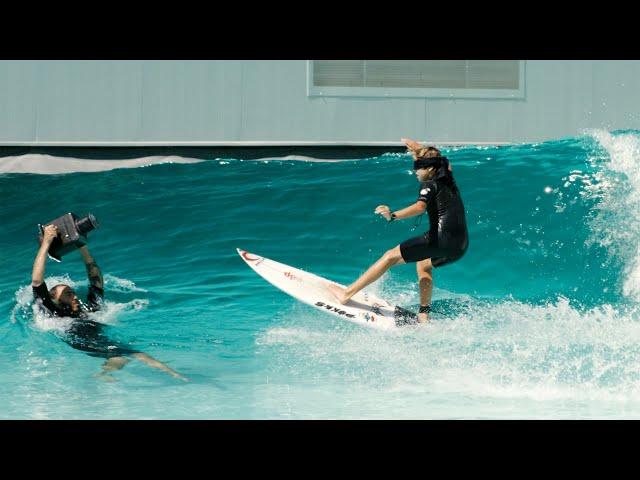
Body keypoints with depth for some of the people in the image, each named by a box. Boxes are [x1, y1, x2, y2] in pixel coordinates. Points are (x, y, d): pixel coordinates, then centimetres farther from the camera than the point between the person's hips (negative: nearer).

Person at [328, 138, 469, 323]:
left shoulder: (430, 185, -4)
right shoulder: (447, 178, 18)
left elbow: (420, 207, -26)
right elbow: (432, 158, 40)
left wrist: (393, 216, -37)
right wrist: (417, 149, 49)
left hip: (441, 239, -8)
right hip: (461, 245, 8)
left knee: (391, 256, -1)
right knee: (423, 264, 34)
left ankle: (347, 293, -1)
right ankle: (424, 315, 26)